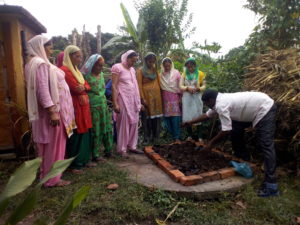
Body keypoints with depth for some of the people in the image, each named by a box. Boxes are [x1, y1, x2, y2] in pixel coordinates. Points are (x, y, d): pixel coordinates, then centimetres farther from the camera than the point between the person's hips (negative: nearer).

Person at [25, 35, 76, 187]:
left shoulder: (37, 62, 17)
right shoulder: (40, 63, -14)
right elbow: (43, 89, -23)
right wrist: (52, 111, -26)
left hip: (54, 109, 10)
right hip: (52, 110, -10)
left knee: (50, 145, 17)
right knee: (53, 145, -1)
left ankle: (47, 174, 30)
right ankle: (52, 178, 11)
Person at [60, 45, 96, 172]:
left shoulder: (76, 70, 18)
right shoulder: (64, 70, -12)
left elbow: (87, 86, 12)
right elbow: (76, 88, -18)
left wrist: (83, 87, -10)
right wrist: (84, 87, 2)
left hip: (83, 106, 9)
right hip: (74, 107, -9)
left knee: (85, 133, 12)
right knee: (76, 136, -2)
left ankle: (84, 160, 25)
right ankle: (74, 165, 10)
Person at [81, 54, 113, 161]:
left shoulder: (101, 74, 10)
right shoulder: (86, 76, -11)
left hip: (104, 106, 6)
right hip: (93, 107, -6)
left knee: (107, 128, 10)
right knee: (95, 131, 1)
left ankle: (108, 150, 24)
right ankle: (95, 154, 14)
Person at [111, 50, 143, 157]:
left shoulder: (132, 69, 15)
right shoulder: (117, 67, -6)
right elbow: (114, 86, -12)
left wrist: (138, 101, 11)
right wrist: (115, 103, -18)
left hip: (133, 100, 7)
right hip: (123, 99, -7)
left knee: (134, 123, 8)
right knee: (123, 124, -2)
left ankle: (132, 146, 21)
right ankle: (122, 149, 10)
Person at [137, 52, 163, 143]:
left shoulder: (155, 70, 13)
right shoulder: (140, 71, -1)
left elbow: (158, 83, 13)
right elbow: (139, 85, -7)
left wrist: (160, 94, 6)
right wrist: (142, 98, -15)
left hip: (156, 96, 4)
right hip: (146, 95, -4)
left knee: (156, 116, 6)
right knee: (147, 117, 0)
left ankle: (155, 136, 18)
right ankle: (147, 137, 9)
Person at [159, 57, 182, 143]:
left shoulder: (176, 73, 2)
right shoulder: (161, 75, 8)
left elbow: (180, 86, 2)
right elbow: (160, 87, 9)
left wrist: (180, 98, -1)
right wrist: (160, 99, 5)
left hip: (175, 98, -2)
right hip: (165, 99, 2)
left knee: (175, 118, -6)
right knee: (167, 117, 2)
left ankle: (177, 137, -1)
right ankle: (171, 135, 16)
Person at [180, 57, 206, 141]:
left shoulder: (200, 73, 1)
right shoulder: (184, 74, 5)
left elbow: (204, 86, 0)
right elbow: (181, 86, 0)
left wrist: (198, 88, -21)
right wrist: (187, 88, -19)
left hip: (196, 97, -1)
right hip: (187, 97, 2)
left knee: (197, 116, 0)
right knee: (187, 116, 2)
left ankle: (199, 136, 8)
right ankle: (190, 135, 14)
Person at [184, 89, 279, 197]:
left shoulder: (221, 105, -23)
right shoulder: (220, 100, 7)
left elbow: (226, 130, -20)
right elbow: (207, 115, 21)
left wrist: (212, 142, -7)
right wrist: (190, 122, 28)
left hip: (265, 109, -10)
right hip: (255, 107, 10)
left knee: (266, 145, -15)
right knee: (236, 128, 17)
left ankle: (271, 186, -14)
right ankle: (242, 158, 32)